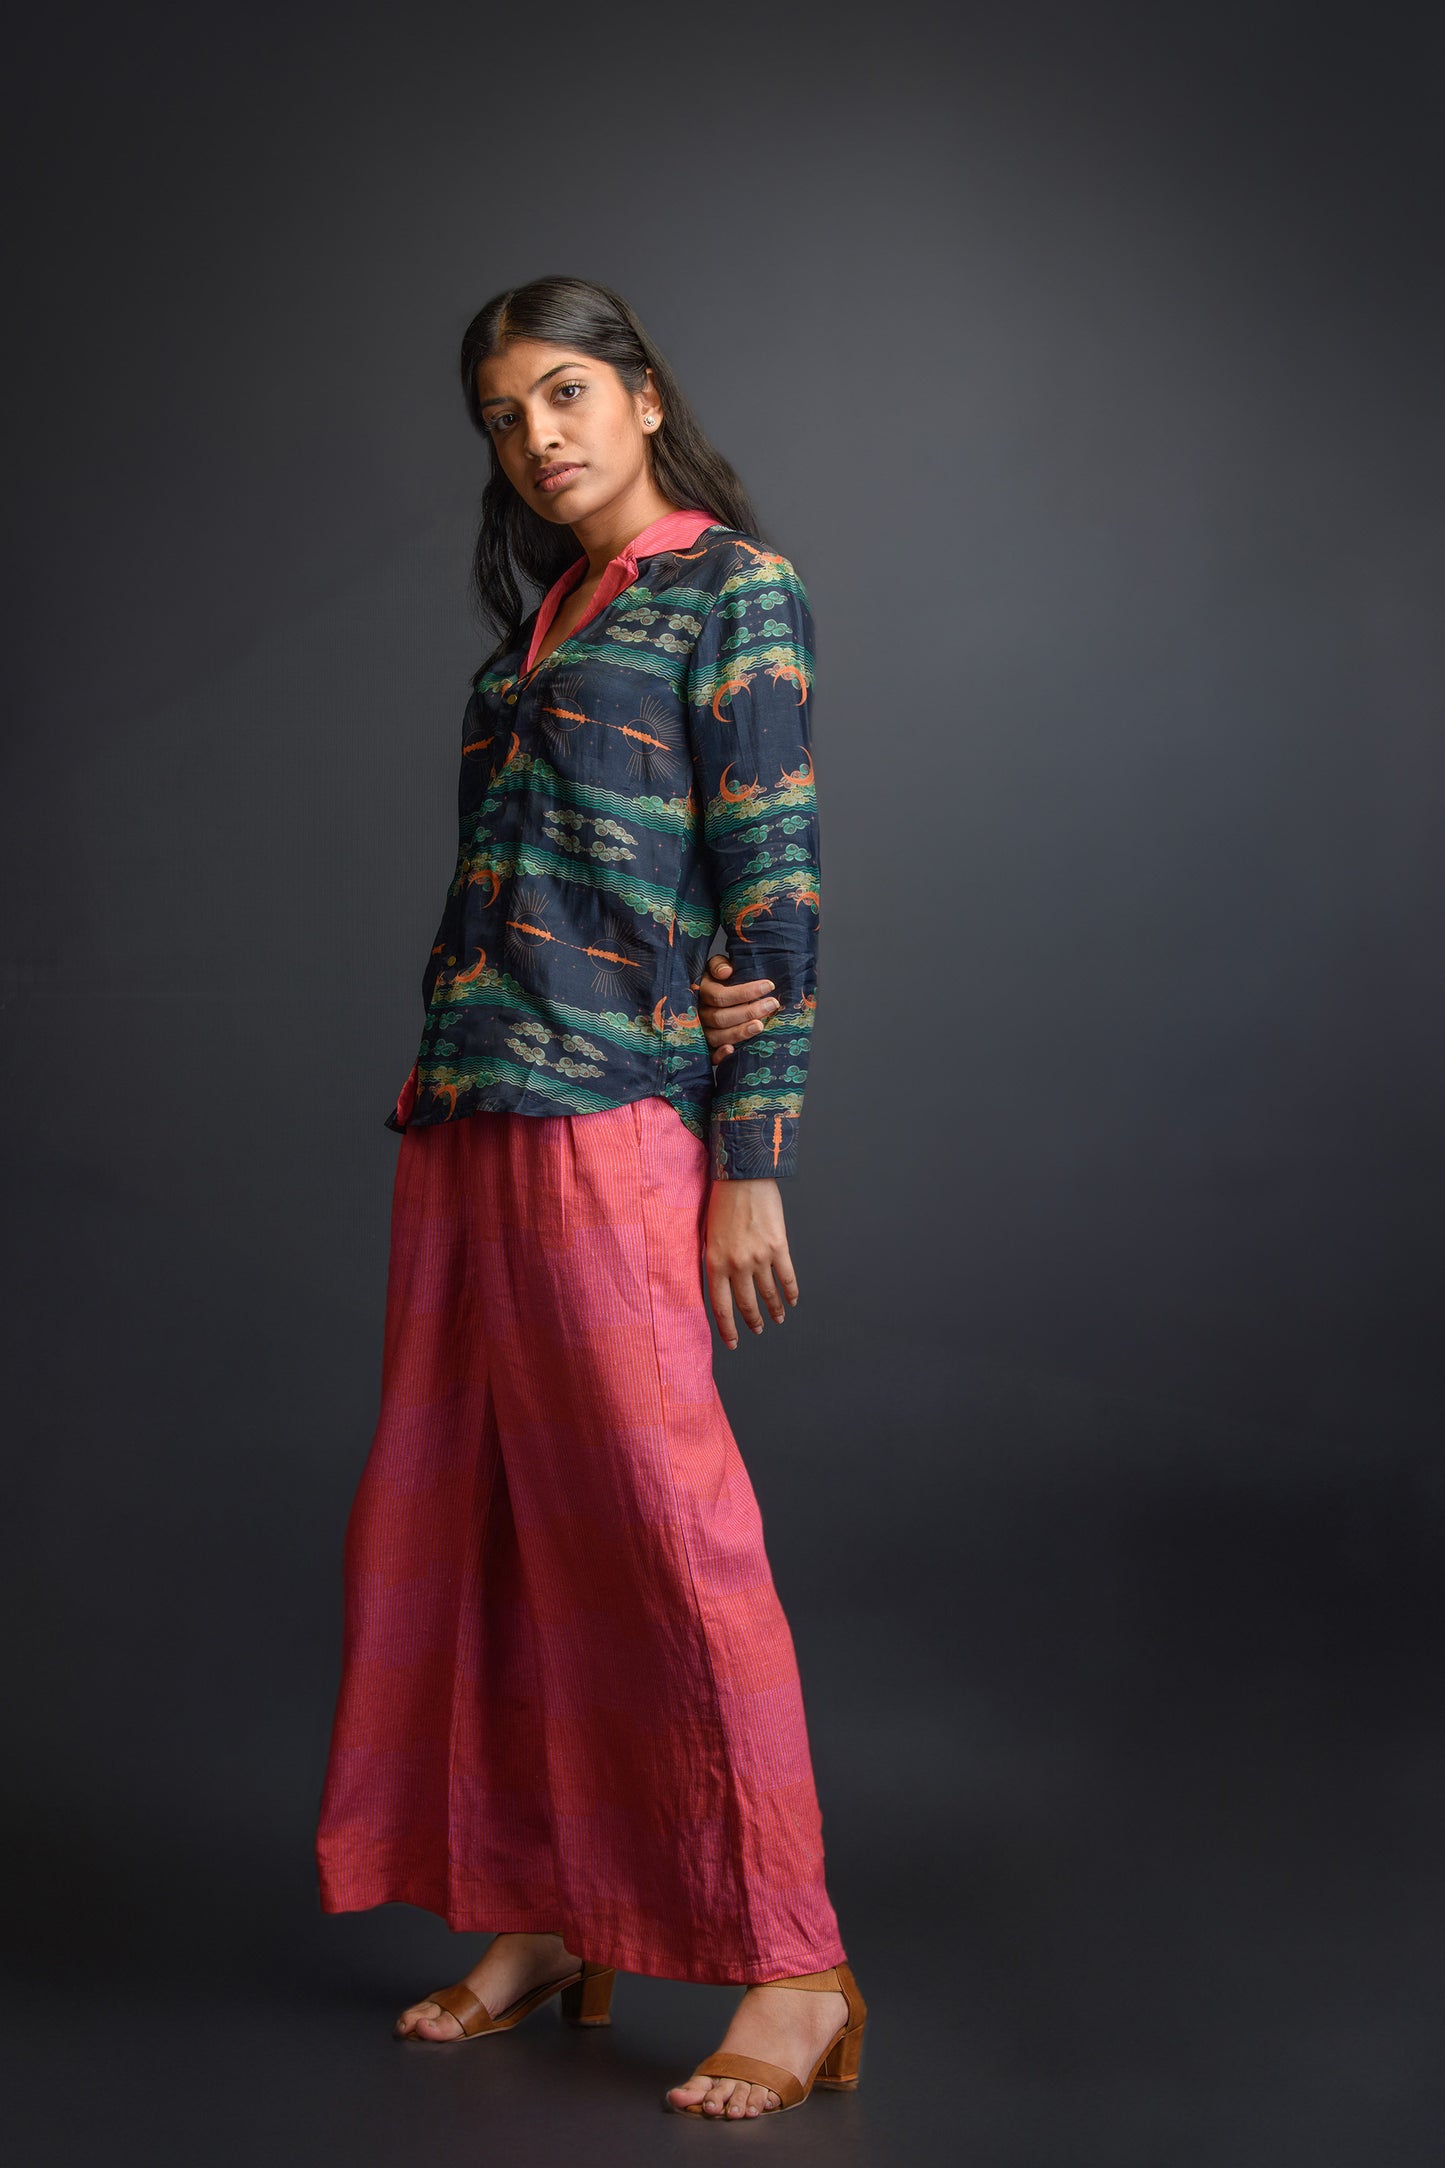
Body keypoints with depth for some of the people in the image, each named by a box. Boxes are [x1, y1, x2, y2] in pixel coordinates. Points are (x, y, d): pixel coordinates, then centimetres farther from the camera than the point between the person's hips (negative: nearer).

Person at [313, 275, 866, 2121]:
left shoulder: (733, 587, -1)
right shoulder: (541, 621, 20)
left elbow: (775, 883, -8)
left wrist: (752, 1162, -14)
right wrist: (437, 1089, 1)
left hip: (614, 1120, -8)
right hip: (462, 1121, 8)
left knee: (666, 1521, -8)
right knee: (455, 1519, 9)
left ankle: (794, 1968, 1)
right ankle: (540, 1918, 21)